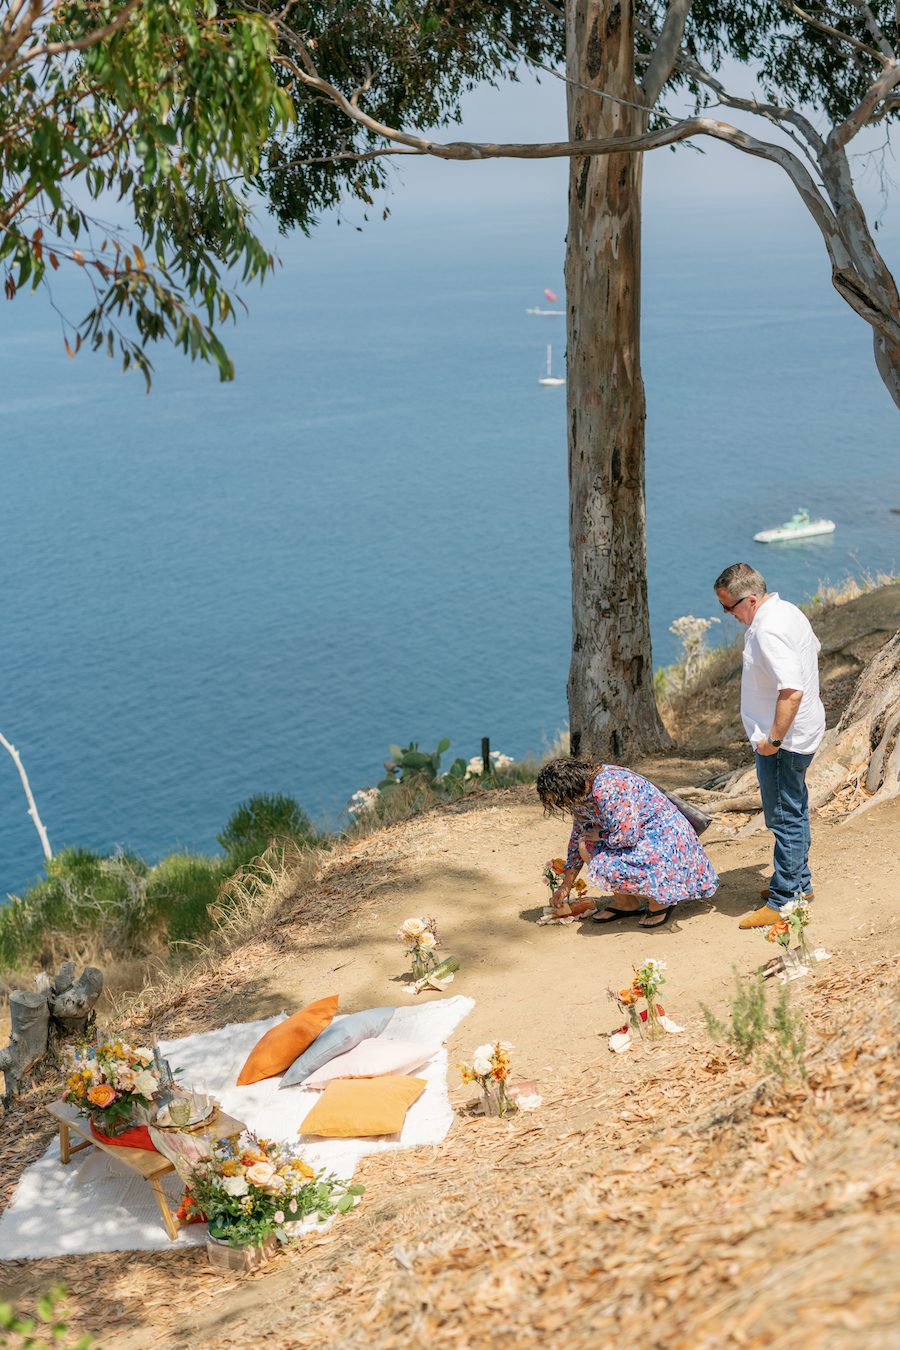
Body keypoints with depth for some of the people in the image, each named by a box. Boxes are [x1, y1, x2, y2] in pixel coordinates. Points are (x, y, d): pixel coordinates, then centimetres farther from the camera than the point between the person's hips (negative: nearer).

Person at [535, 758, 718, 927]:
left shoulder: (606, 790, -28)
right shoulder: (582, 794, 4)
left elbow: (626, 835, -32)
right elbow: (578, 835, 15)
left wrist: (599, 835, -11)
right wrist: (565, 885, 18)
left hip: (664, 837, -10)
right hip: (642, 835, 10)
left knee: (606, 867, -26)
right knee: (586, 846, 1)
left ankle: (660, 901, -4)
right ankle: (625, 902, 9)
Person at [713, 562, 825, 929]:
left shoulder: (768, 631, -26)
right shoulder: (787, 610, 6)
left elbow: (792, 691, -34)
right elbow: (813, 648, 25)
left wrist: (774, 739, -24)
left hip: (781, 740, -11)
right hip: (803, 730, 11)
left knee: (784, 817, -2)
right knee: (794, 811, 22)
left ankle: (784, 901, 5)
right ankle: (799, 883, 36)